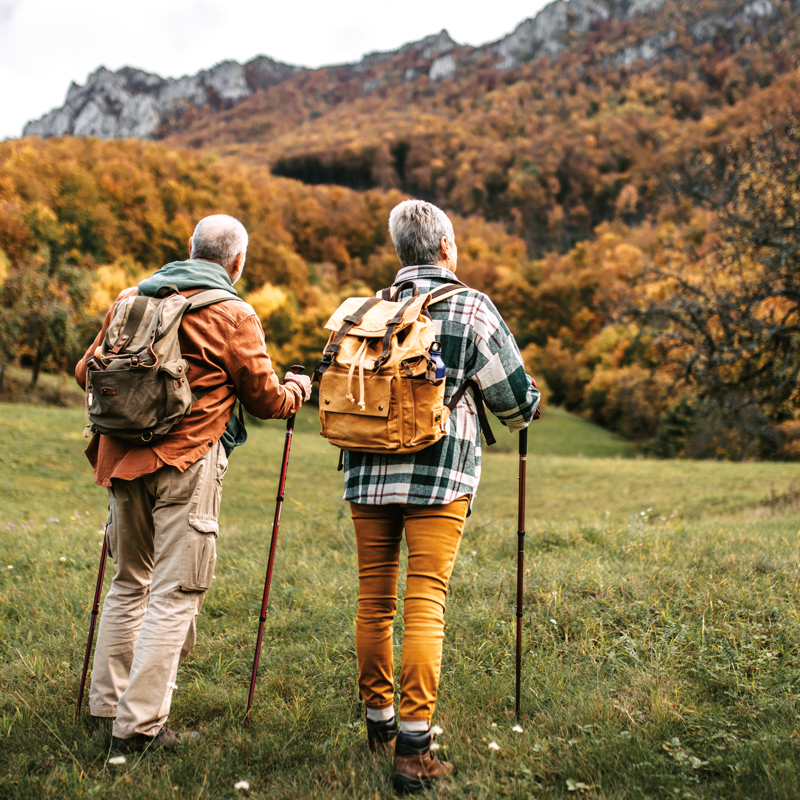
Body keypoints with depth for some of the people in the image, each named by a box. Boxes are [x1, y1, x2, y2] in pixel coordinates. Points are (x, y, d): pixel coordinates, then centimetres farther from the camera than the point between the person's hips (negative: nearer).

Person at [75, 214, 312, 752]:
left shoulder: (130, 298, 12)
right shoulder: (233, 316, -5)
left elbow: (87, 372, 17)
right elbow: (265, 399, 1)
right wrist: (298, 389, 22)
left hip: (123, 458, 7)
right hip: (186, 463, -6)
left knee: (129, 582, 19)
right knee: (175, 594, 0)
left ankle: (109, 703, 28)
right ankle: (140, 725, 2)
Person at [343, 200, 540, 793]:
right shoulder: (471, 307, 0)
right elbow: (515, 396, 1)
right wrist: (526, 412, 24)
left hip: (368, 472, 4)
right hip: (439, 475, -4)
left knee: (374, 602, 12)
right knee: (425, 604, -4)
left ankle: (379, 721, 28)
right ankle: (413, 747, -4)